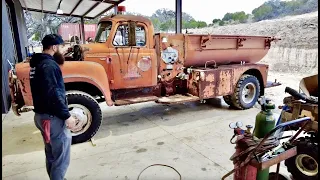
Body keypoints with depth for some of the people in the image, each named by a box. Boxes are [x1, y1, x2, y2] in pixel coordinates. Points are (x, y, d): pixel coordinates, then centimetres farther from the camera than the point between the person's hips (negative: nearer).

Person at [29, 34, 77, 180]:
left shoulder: (37, 63, 11)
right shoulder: (49, 65, -20)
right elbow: (53, 94, -26)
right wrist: (67, 116, -22)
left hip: (41, 115, 10)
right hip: (52, 118, -10)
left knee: (51, 155, 22)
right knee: (61, 158, 2)